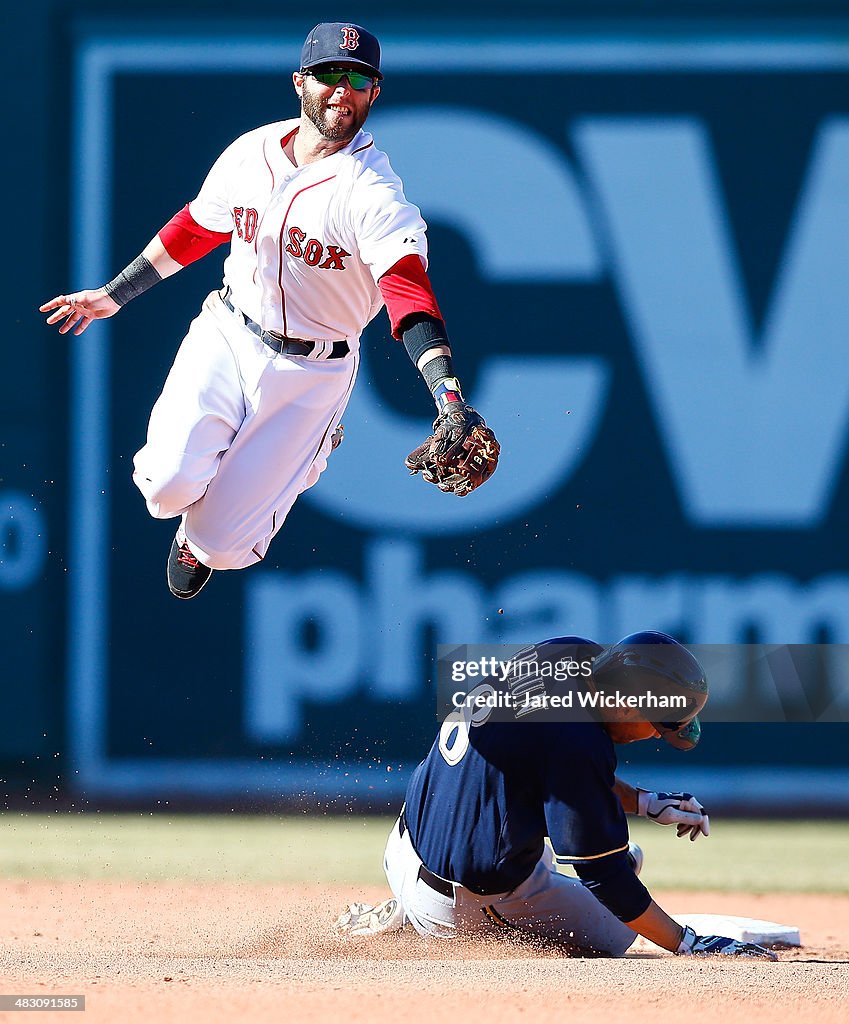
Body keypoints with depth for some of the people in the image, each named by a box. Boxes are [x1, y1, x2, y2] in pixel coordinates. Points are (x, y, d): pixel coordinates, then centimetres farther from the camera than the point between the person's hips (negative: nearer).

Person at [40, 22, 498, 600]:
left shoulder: (373, 194, -19)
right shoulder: (251, 152, -3)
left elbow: (409, 292, -32)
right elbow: (195, 229, 14)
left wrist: (449, 399, -46)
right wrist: (114, 295, 18)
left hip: (310, 373, -3)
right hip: (227, 336, 3)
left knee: (222, 544, -6)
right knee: (169, 484, -21)